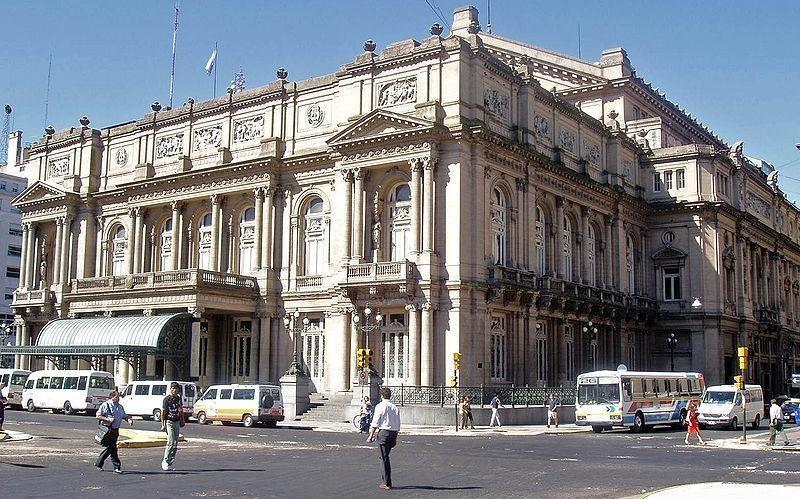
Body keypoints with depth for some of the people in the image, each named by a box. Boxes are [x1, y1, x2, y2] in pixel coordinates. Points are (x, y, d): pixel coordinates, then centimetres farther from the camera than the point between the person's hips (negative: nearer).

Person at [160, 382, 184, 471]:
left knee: (175, 444, 6)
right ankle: (165, 461, -3)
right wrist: (163, 425, -10)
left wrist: (182, 420, 17)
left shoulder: (179, 398, 11)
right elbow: (163, 412, -6)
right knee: (171, 442, -14)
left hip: (177, 422, 6)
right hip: (169, 421, -6)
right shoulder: (167, 399, -6)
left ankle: (171, 463, 11)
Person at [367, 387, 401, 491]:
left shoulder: (380, 406, -5)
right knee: (385, 456, 18)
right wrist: (395, 438, 21)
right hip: (394, 432, 6)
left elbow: (375, 423, -9)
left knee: (385, 458, -2)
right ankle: (385, 479, 19)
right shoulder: (395, 408, 12)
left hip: (384, 432, -6)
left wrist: (371, 435, -4)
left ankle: (387, 483, 0)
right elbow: (398, 425, 14)